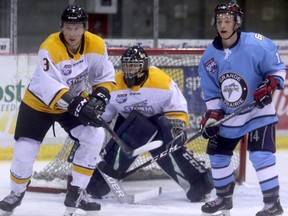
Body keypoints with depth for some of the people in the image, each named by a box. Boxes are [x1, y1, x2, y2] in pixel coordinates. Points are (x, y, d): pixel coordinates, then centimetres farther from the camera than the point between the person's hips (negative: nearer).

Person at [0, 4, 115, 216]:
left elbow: (105, 76, -3)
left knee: (95, 135, -17)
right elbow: (49, 87, -40)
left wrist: (100, 95, -22)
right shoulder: (50, 48, -32)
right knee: (25, 151, -8)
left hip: (75, 102, 4)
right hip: (39, 103, -4)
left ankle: (76, 193, -4)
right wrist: (75, 104, -50)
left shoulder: (96, 45, -16)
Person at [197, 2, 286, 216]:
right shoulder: (210, 56, -3)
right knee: (217, 155, 11)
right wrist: (211, 116, -6)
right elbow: (211, 92, 4)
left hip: (258, 111, -6)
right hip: (228, 115, 6)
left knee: (261, 154, -19)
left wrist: (269, 86, -26)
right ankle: (224, 197, 30)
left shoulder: (257, 44, -19)